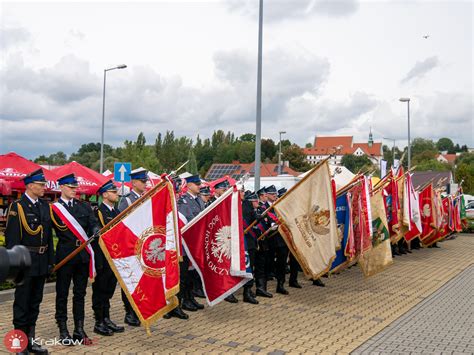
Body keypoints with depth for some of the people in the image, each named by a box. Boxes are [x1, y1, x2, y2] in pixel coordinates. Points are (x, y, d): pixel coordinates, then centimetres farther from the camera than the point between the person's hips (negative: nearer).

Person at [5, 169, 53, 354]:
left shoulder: (45, 205, 10)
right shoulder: (17, 206, -9)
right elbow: (11, 238, -13)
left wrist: (50, 260, 10)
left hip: (41, 262, 6)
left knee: (35, 302, 14)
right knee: (22, 303, 3)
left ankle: (30, 340, 26)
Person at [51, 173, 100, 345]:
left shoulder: (84, 206, 10)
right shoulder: (54, 208, -3)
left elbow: (93, 224, 0)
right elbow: (59, 232, -7)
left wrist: (95, 232, -20)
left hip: (83, 255, 4)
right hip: (65, 256, -4)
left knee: (80, 293, 10)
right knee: (62, 294, 7)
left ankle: (79, 330, 18)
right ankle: (63, 330, 18)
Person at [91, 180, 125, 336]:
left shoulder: (116, 212, 14)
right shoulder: (98, 211, -12)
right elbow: (95, 236, -16)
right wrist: (99, 262, -20)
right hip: (103, 260, -8)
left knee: (109, 290, 15)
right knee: (100, 290, 3)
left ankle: (106, 320, 24)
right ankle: (99, 323, 12)